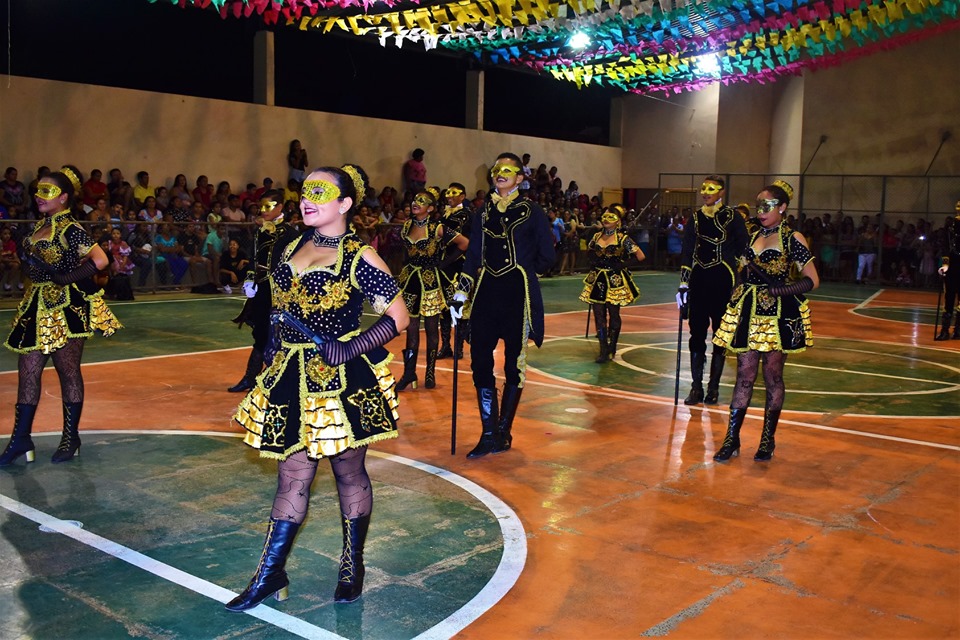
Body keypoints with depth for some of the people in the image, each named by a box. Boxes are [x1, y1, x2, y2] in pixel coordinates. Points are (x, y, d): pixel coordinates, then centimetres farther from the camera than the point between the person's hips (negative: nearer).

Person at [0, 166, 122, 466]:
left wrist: (65, 278, -20)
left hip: (67, 308, -8)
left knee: (68, 371, 2)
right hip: (38, 306, 9)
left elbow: (100, 260, -23)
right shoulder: (40, 225, 12)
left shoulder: (70, 229, -14)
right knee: (27, 371, 8)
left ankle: (71, 438, 14)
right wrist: (28, 262, 5)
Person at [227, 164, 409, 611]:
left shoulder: (359, 257, -9)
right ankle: (270, 573, 19)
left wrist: (350, 348, -20)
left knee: (349, 473, 9)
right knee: (292, 476, 10)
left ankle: (352, 566, 26)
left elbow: (398, 318, -10)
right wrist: (276, 355, 14)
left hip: (343, 379, -5)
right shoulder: (292, 249, 11)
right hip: (292, 377, 6)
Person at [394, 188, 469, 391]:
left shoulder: (438, 229, -10)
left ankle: (430, 372, 14)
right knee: (411, 327, 6)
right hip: (411, 280, 4)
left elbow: (464, 243, -8)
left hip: (431, 281, -4)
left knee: (432, 327, 4)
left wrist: (445, 259, 2)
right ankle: (409, 372, 13)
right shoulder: (406, 227, 4)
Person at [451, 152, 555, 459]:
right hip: (486, 295, 4)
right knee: (480, 361, -3)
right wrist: (461, 292, 4)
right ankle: (489, 434, 6)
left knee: (514, 363, 3)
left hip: (518, 296, -4)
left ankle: (503, 433, 14)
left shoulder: (532, 212, 0)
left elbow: (546, 256, 5)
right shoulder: (484, 213, 12)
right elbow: (473, 256, 13)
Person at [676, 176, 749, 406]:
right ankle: (696, 387, 11)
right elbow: (687, 253, 8)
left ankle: (713, 388, 13)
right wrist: (683, 283, 3)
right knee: (696, 334, 3)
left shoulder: (732, 217, -2)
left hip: (723, 283, -3)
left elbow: (744, 251, 2)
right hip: (698, 283, 3)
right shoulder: (695, 218, 9)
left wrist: (740, 283, 2)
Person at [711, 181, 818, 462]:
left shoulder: (793, 238, -5)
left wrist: (779, 290, -19)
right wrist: (737, 297, 7)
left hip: (778, 315, -4)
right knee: (744, 376, 5)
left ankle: (768, 439, 17)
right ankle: (732, 438, 8)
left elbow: (812, 280, -8)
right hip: (748, 312, 5)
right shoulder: (754, 236, 12)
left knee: (772, 377, 5)